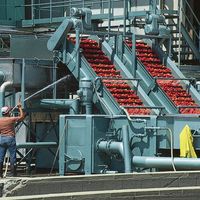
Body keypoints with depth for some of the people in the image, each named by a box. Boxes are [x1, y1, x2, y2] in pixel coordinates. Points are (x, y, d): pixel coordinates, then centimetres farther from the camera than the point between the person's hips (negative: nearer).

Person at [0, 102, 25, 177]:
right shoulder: (11, 119, -9)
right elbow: (22, 117, 0)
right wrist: (20, 108, 10)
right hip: (10, 138, -4)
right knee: (12, 157, 2)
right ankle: (13, 173, 2)